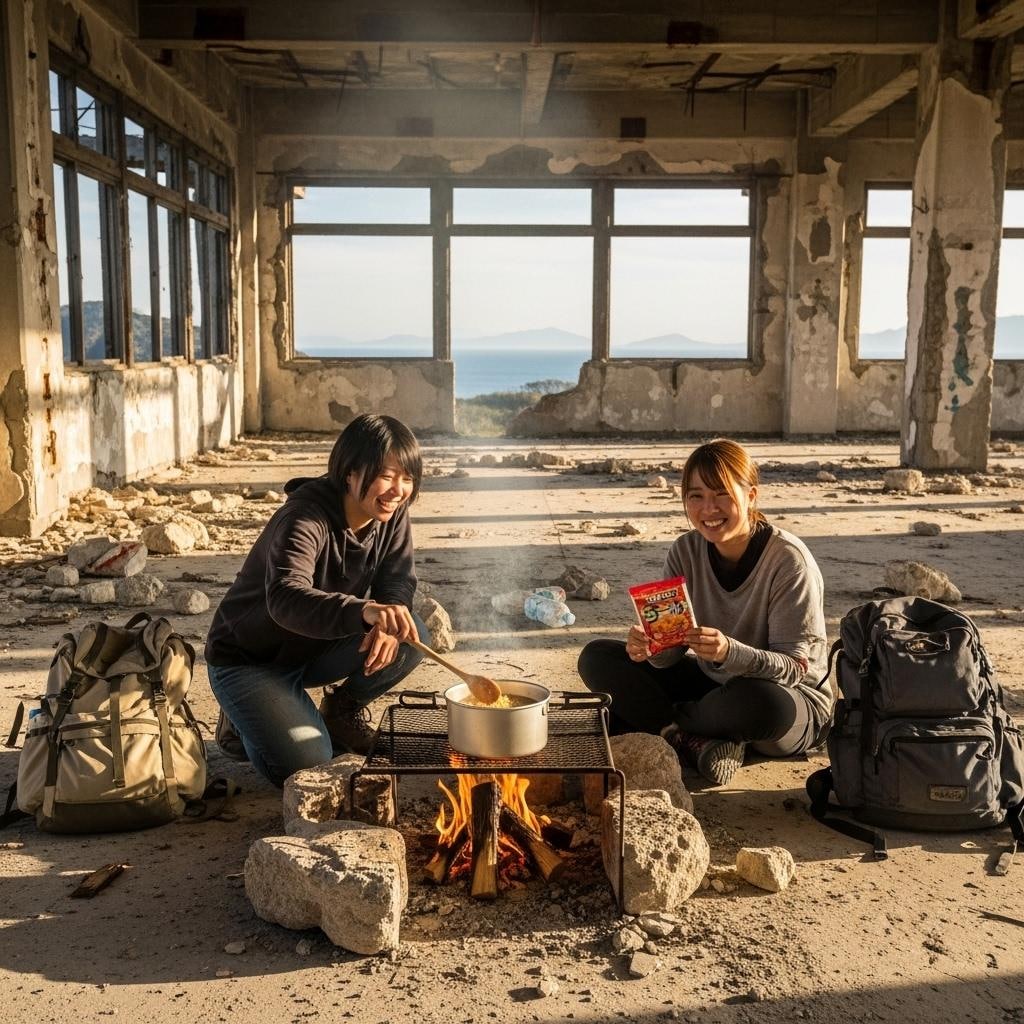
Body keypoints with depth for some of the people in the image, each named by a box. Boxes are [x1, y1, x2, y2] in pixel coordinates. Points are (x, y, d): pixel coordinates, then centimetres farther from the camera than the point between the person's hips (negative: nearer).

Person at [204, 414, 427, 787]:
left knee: (414, 636, -18)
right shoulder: (305, 517, -30)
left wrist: (388, 623, -31)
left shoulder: (391, 515, -8)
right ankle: (245, 723, 9)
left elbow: (398, 582, -5)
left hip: (318, 648, 6)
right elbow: (285, 599, -46)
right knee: (305, 766, -22)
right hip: (250, 659, -6)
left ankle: (342, 710, 7)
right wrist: (365, 611, -64)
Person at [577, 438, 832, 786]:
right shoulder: (686, 552, -6)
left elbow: (795, 667, -23)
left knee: (761, 700, -42)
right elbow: (672, 650, -8)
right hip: (712, 685, 5)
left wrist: (730, 652, -41)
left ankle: (653, 722, -14)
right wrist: (650, 646, -32)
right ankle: (693, 742, -23)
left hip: (796, 698, -5)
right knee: (596, 657, -6)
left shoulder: (788, 560, -21)